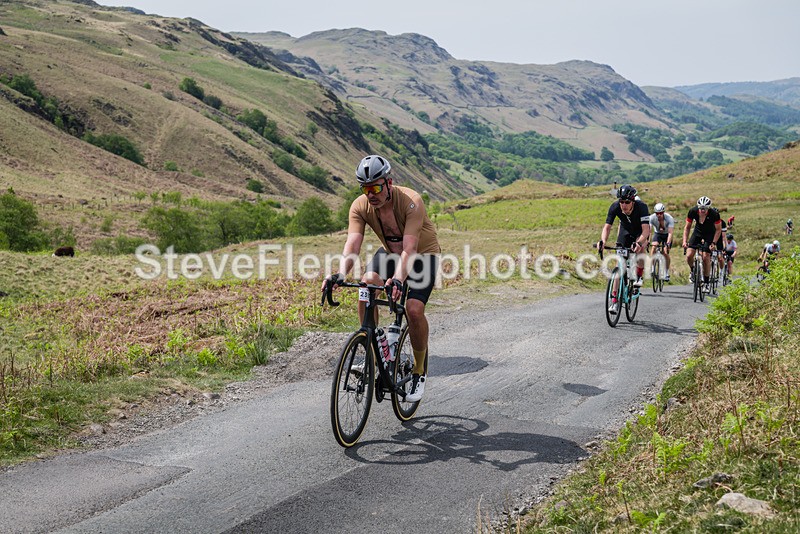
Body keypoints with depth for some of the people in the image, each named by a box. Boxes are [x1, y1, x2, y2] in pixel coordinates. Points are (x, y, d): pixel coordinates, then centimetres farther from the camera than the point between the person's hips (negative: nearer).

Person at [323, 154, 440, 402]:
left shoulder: (411, 201, -33)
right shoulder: (360, 207, -21)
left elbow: (410, 248, -41)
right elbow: (352, 245, -29)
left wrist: (398, 279, -57)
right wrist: (341, 274, -49)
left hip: (423, 254, -4)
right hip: (390, 252, 4)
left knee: (414, 309, -23)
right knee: (366, 286, -26)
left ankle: (420, 371, 0)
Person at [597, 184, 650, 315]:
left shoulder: (641, 207, -36)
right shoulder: (615, 207, -28)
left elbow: (646, 230, -43)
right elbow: (607, 227, -29)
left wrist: (638, 243, -61)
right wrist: (602, 241, -49)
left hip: (640, 232, -2)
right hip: (625, 231, 2)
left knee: (640, 247, -35)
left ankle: (639, 276, -8)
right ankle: (615, 300, -4)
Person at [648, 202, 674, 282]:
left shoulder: (669, 218, -30)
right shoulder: (652, 218, -27)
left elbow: (670, 233, -36)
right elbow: (649, 231, -33)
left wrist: (668, 243, -51)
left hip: (666, 235, -1)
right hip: (657, 234, 2)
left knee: (665, 252, -14)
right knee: (653, 247, -25)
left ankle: (667, 272, 3)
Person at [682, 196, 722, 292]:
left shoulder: (714, 214, -28)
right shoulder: (693, 212, -23)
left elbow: (718, 229, -14)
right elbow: (687, 227, -11)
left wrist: (713, 243, -24)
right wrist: (685, 241, -21)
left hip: (709, 234, -2)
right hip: (697, 232, 2)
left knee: (705, 257, -15)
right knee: (689, 256, -15)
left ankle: (706, 282, -1)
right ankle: (692, 270, 17)